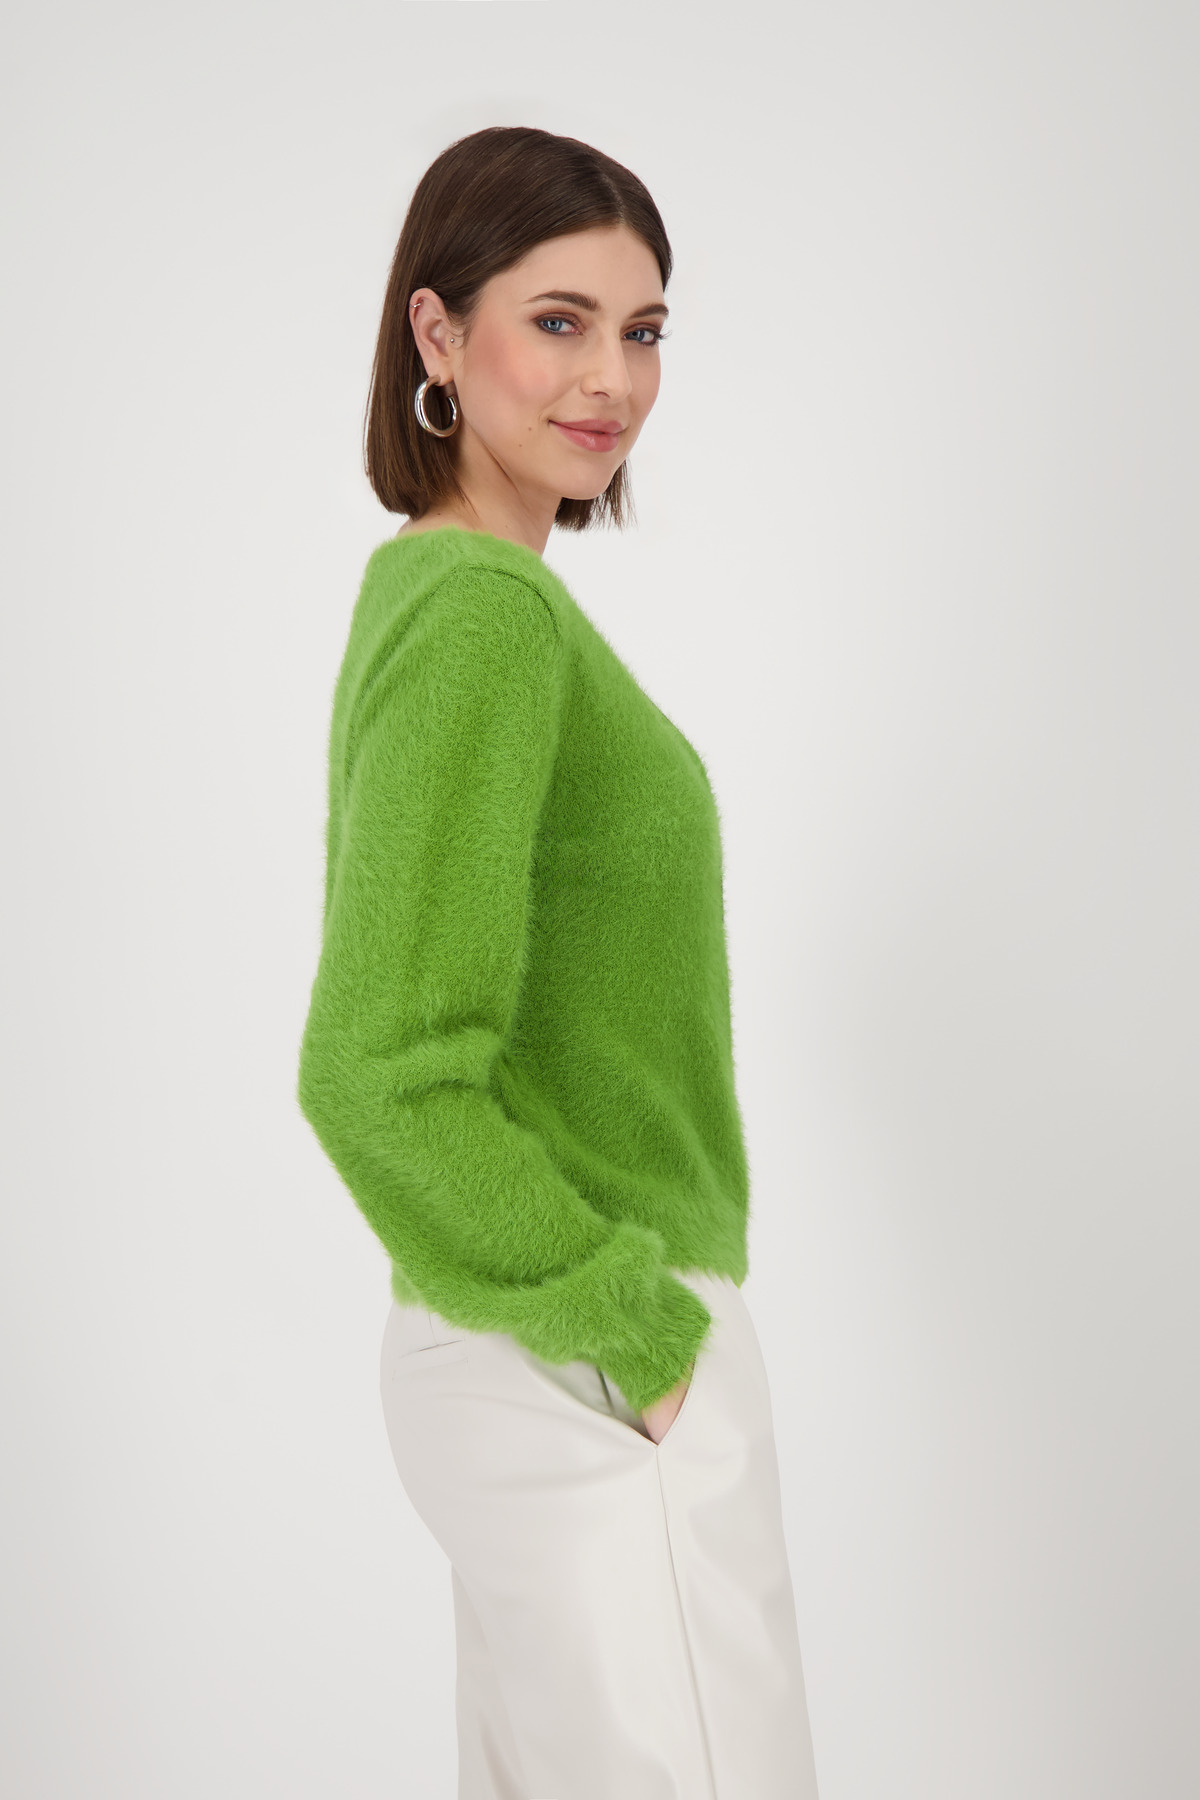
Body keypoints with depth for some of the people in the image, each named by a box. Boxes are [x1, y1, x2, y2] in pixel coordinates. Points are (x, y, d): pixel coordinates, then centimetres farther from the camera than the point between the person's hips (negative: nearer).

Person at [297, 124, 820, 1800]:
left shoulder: (425, 588, 11)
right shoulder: (489, 610, -18)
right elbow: (378, 1075, -26)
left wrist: (614, 1307, 16)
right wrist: (641, 1338, -17)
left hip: (528, 1340, 9)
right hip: (598, 1400, -9)